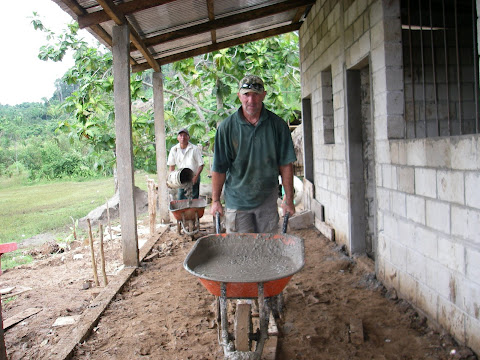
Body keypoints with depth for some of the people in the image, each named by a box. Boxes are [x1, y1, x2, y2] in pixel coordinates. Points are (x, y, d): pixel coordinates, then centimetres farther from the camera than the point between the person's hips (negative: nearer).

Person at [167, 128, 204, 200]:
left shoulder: (195, 149, -9)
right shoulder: (174, 150, 0)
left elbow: (201, 164, -6)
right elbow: (171, 165, 8)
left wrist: (196, 177, -18)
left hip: (193, 179, -3)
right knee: (180, 200, 3)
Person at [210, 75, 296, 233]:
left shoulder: (277, 125, -2)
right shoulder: (226, 127, -5)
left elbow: (285, 164, 1)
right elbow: (219, 168, -1)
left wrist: (288, 198, 0)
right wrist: (215, 200, -1)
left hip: (267, 200, 1)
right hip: (237, 200, -1)